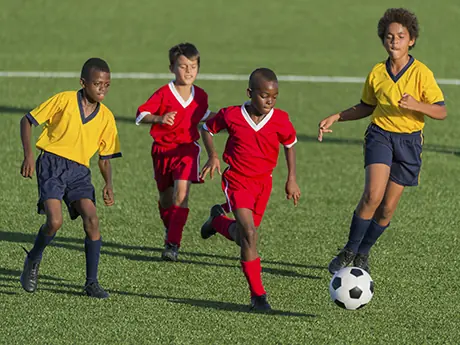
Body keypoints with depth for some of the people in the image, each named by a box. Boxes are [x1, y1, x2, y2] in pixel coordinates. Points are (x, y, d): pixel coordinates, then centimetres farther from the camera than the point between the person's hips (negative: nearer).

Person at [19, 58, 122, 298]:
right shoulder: (64, 100, -4)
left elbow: (104, 158, 15)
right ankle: (33, 260, 11)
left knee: (92, 220, -15)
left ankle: (91, 283, -3)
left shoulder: (106, 117, 8)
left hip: (79, 171, 4)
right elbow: (27, 121, 1)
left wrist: (108, 184, -3)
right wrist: (28, 154, -12)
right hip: (52, 163, -4)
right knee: (54, 221, -20)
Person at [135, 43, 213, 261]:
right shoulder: (163, 94, -12)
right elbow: (141, 115, -17)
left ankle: (173, 244, -21)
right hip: (162, 150, 0)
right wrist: (159, 118, -32)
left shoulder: (200, 96, 1)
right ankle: (170, 230, 44)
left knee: (181, 193, -19)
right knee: (166, 198, 13)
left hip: (187, 149, 0)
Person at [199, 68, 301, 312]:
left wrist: (291, 179, 9)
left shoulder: (280, 120, -8)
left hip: (263, 182, 4)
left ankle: (218, 220, 50)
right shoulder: (231, 116, -12)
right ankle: (257, 295, -12)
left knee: (243, 237, 14)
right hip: (237, 181, -4)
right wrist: (213, 156, -5)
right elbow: (207, 129, 8)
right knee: (249, 233, -19)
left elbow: (290, 144, 11)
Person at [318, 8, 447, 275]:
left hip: (409, 141, -1)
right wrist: (336, 118, 7)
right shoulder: (377, 73, 0)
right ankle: (349, 251, -8)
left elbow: (441, 112, -11)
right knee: (373, 195, -22)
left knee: (388, 208, 3)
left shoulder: (421, 73, -10)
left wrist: (416, 105, -29)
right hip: (380, 135, 1)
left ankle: (363, 254, 26)